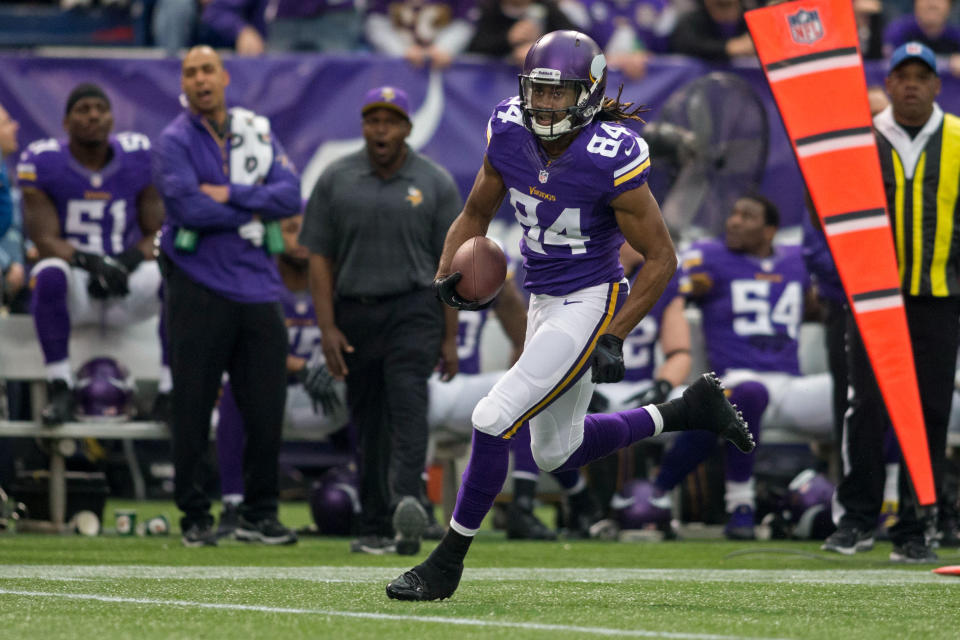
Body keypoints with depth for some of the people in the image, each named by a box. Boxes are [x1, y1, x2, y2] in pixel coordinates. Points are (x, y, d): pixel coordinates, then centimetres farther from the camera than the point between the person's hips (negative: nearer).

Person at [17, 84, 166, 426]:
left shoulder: (140, 158, 0)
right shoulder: (41, 163, -7)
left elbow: (158, 232, 1)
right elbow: (45, 240, -12)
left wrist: (128, 263, -20)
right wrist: (92, 264, -31)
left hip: (128, 283, 2)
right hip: (74, 291, -2)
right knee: (51, 274, -37)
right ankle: (60, 390, -28)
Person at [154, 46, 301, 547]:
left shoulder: (258, 132, 13)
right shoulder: (174, 142, 0)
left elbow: (291, 196, 1)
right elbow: (189, 208, -15)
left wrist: (230, 195, -10)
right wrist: (254, 211, -6)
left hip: (258, 286, 4)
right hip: (200, 289, -4)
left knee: (266, 408, 3)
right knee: (192, 407, -3)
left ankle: (259, 514, 15)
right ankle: (195, 518, 5)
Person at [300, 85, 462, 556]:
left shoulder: (435, 183, 4)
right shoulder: (335, 181, 6)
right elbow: (320, 257, 5)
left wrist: (450, 337, 1)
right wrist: (327, 328, -4)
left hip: (413, 310, -2)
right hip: (353, 313, 2)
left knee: (407, 404, -20)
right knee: (367, 420, 4)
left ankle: (407, 503, -36)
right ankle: (374, 529, 9)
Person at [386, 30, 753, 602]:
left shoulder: (612, 158, -23)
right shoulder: (509, 133, -6)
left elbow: (662, 259, -15)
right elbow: (476, 214, 10)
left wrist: (615, 338, -20)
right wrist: (448, 274, -9)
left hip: (590, 303, -8)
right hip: (544, 300, 8)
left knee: (494, 422, -14)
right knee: (559, 453, 18)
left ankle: (448, 563, 1)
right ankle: (691, 411, 34)